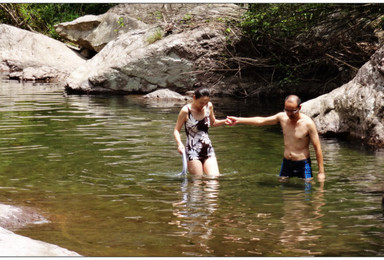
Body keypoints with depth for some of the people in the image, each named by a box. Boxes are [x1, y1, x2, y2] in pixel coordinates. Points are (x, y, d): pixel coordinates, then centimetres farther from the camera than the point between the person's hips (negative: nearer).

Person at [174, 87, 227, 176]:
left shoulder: (209, 106, 5)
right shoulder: (186, 111, -8)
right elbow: (176, 130, -3)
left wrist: (225, 121, 4)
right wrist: (179, 143, -21)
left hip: (208, 150, 4)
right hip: (193, 151, -4)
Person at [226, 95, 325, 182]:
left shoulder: (308, 123, -16)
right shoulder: (282, 117, -2)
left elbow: (317, 147, -12)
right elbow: (261, 120, 10)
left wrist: (321, 172, -13)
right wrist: (238, 120, 9)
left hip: (302, 165, -5)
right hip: (286, 164, 5)